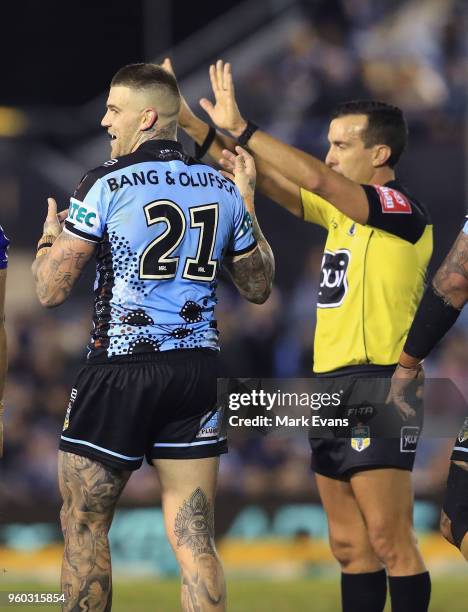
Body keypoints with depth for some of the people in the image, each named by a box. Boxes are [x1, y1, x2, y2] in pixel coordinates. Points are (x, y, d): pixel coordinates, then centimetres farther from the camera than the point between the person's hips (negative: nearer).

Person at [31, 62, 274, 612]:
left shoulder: (106, 185, -9)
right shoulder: (223, 190, 7)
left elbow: (50, 291, -9)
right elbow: (258, 287, 19)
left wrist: (50, 236, 12)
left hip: (119, 370, -4)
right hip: (197, 371, 5)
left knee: (84, 527, 8)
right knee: (194, 540, 2)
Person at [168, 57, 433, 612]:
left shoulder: (403, 209, -9)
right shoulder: (340, 210, 17)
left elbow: (316, 179, -23)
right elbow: (269, 182, 13)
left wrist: (239, 130, -22)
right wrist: (189, 123, 4)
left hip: (376, 384, -9)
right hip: (330, 384, 9)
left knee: (390, 543, -10)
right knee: (350, 546, 8)